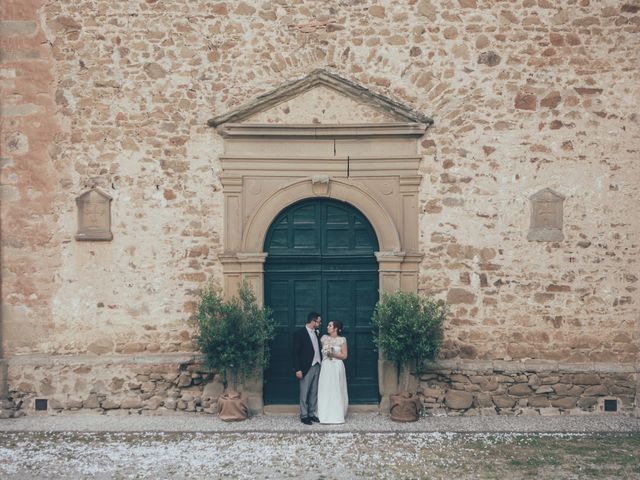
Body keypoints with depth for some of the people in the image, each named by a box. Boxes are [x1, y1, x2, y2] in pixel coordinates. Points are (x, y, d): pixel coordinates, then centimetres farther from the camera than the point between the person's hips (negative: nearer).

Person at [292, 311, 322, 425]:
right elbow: (296, 352, -10)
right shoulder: (299, 333, -9)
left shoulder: (316, 333, 13)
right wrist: (297, 369, -15)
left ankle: (312, 414, 16)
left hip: (317, 366, 7)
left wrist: (321, 363, 9)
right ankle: (304, 416, 6)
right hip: (306, 368, -7)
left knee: (314, 392, 9)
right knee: (304, 393, 0)